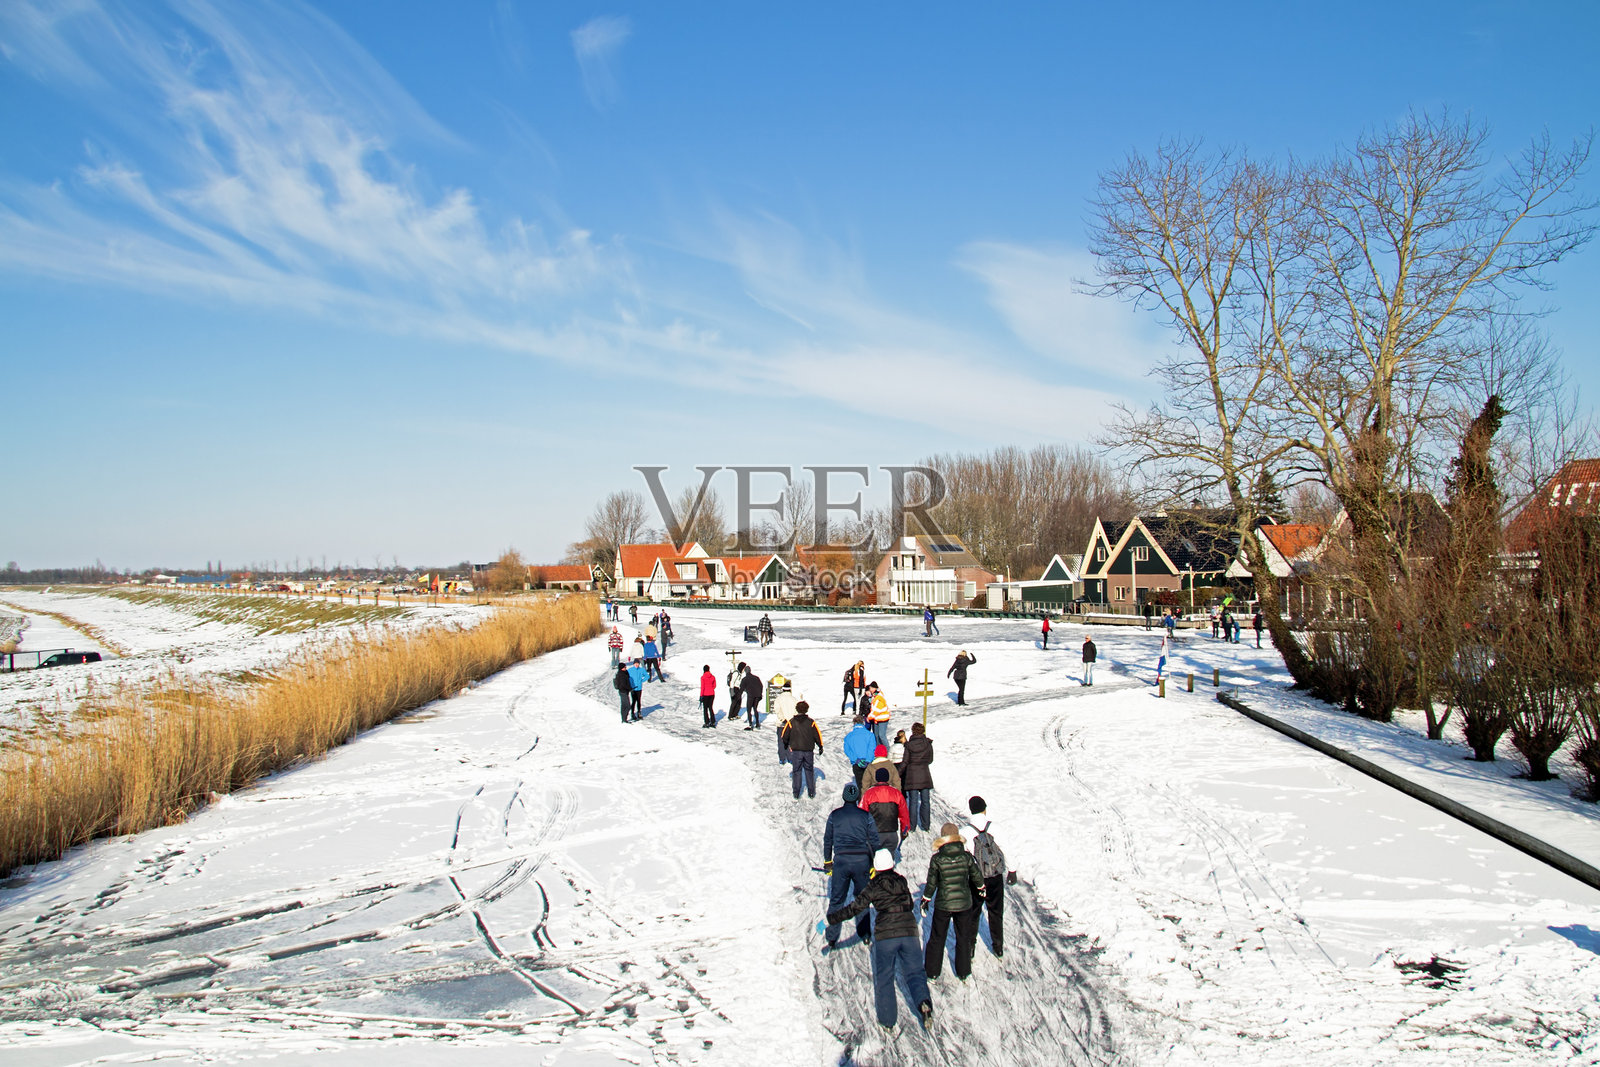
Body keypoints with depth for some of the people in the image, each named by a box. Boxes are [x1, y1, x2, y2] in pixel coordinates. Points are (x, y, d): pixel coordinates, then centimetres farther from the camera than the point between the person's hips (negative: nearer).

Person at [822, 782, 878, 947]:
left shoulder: (834, 815, 1)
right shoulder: (866, 816, 0)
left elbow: (827, 839, 7)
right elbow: (874, 841, 1)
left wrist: (827, 862, 17)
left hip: (841, 860, 0)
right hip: (862, 861, 0)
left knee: (836, 900, 7)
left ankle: (831, 938, 7)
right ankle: (865, 935, 21)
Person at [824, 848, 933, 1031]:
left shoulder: (874, 886, -1)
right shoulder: (902, 882, 10)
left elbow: (854, 908, -4)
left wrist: (830, 919, 1)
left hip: (885, 934, -3)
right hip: (909, 931, 3)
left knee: (884, 976, 9)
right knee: (913, 970, 11)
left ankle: (887, 1020, 10)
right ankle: (923, 1001, -17)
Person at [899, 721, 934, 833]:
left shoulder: (909, 745, -8)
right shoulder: (928, 744, -4)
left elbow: (905, 762, -5)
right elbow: (930, 760, 5)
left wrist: (899, 774, 6)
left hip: (912, 775, -1)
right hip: (925, 775, 1)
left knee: (913, 801, 5)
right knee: (925, 801, 9)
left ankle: (912, 826, 8)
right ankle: (925, 826, 12)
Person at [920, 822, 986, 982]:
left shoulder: (936, 859, -13)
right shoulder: (966, 856, -9)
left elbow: (931, 883, -7)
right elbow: (976, 876, 3)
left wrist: (925, 900, 8)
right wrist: (981, 888, 24)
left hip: (943, 904, -1)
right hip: (964, 903, 1)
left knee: (937, 938, 15)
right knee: (963, 938, 18)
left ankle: (932, 972, 23)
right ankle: (963, 972, 26)